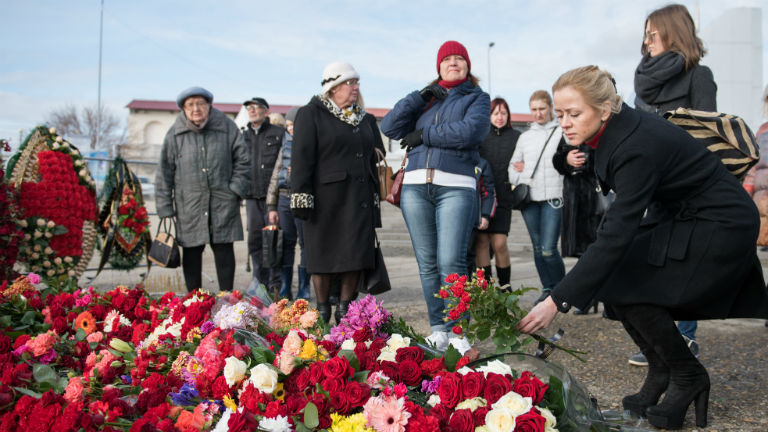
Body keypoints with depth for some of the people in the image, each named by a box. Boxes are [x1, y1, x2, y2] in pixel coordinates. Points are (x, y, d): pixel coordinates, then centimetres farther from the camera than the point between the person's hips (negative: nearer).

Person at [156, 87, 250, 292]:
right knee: (191, 251, 4)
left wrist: (236, 189, -2)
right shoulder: (175, 134, 3)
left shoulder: (227, 127, 2)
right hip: (188, 203, 1)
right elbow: (164, 173, 5)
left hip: (223, 201, 0)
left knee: (223, 248, 1)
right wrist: (165, 208, 1)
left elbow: (242, 161, 8)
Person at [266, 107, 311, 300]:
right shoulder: (286, 145, 16)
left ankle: (304, 290, 9)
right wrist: (271, 206, 13)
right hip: (284, 199, 5)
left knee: (305, 243, 1)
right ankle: (284, 290, 13)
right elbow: (276, 175, 16)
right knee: (286, 244, 7)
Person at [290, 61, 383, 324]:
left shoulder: (365, 120, 17)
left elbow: (376, 160, 20)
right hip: (326, 200, -5)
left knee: (356, 254, 4)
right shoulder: (311, 114, -1)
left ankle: (345, 310, 17)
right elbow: (301, 159, -8)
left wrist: (376, 196, 15)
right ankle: (322, 312, 14)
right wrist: (302, 198, -15)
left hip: (359, 201, 5)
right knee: (324, 255, 1)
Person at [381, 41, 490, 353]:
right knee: (427, 264, 4)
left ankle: (458, 332, -2)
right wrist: (420, 97, 2)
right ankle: (438, 330, 12)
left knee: (451, 263, -12)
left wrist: (425, 135, -4)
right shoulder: (426, 99, 22)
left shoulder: (477, 98, 12)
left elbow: (470, 131, -9)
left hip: (456, 188, -4)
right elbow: (389, 126, 10)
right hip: (415, 187, 4)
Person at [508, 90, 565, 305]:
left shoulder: (561, 132, 4)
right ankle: (547, 289, 20)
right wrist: (523, 177, -3)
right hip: (529, 198, 4)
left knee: (549, 249, -11)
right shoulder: (525, 136, 17)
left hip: (552, 198, -4)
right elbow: (513, 167, 19)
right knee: (538, 247, 7)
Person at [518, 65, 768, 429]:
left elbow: (614, 238, -36)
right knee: (611, 277, -3)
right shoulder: (617, 128, -6)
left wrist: (557, 302, -38)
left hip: (720, 228, -9)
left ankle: (688, 378, 4)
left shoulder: (637, 147, -31)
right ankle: (661, 374, 11)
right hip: (679, 216, 9)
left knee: (626, 285, -17)